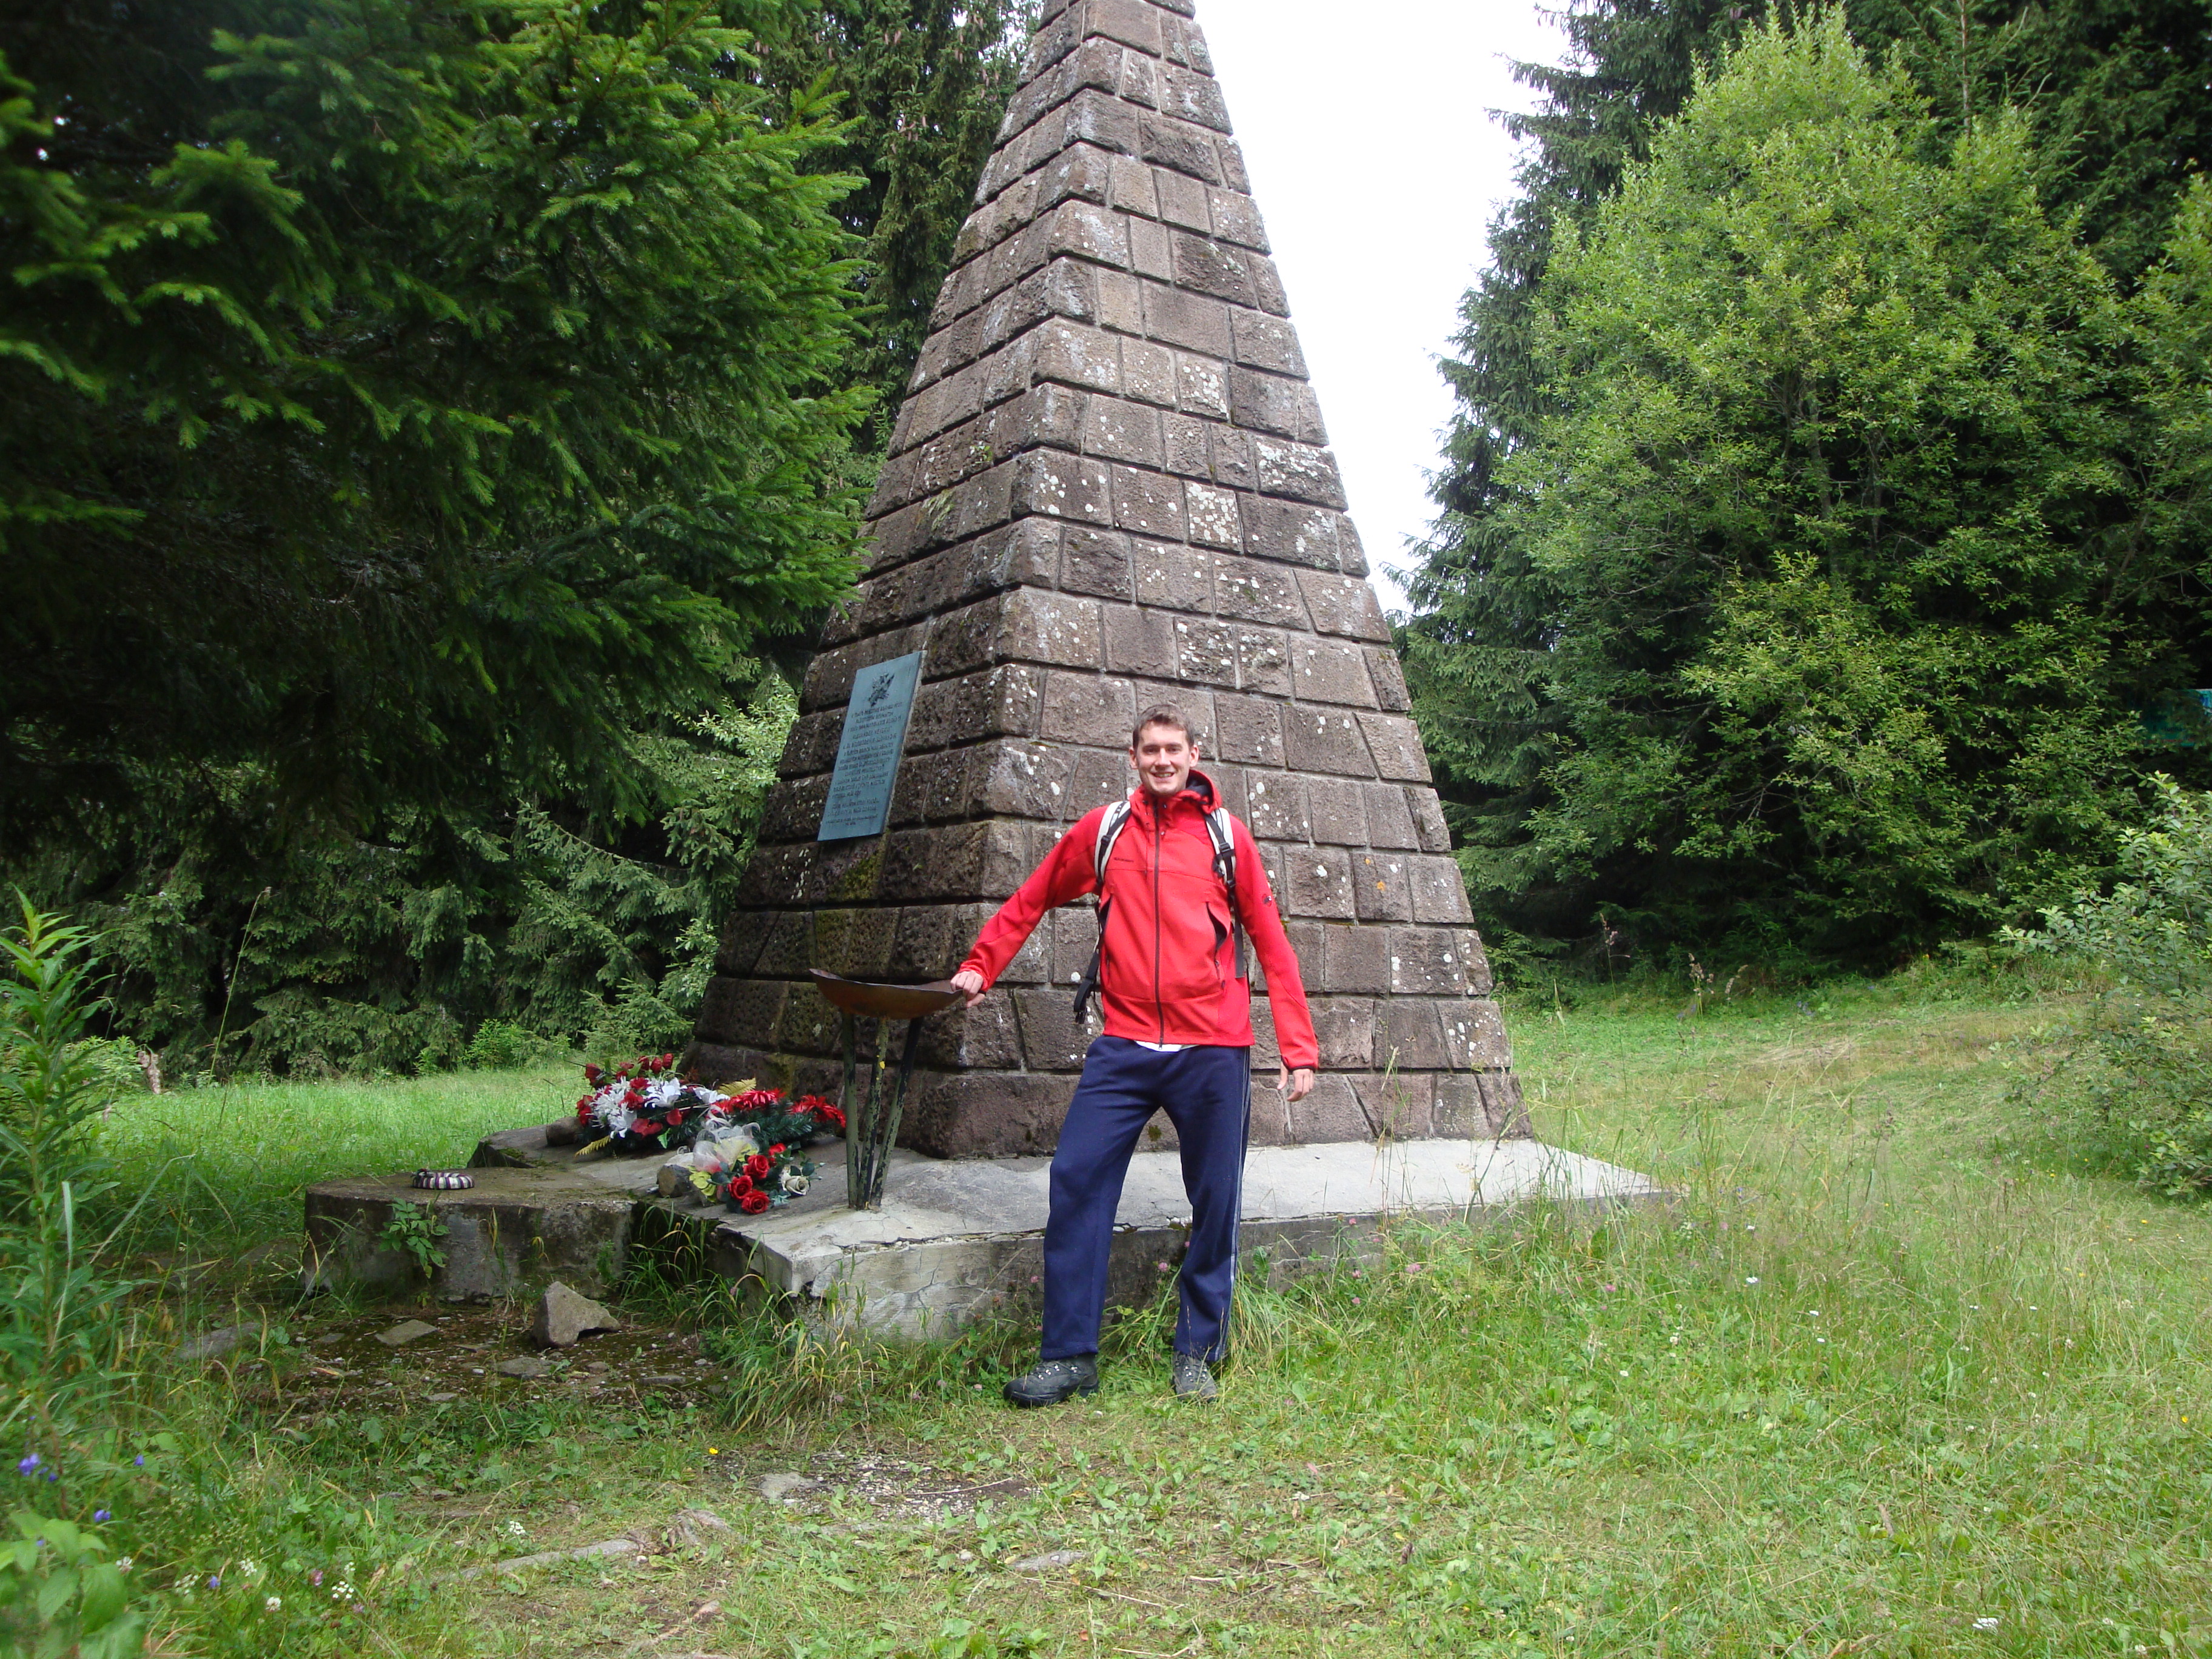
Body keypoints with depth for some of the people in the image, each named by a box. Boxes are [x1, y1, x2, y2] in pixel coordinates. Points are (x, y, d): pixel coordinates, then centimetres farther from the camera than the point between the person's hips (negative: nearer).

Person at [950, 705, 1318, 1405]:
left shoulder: (1225, 836, 5)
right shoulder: (1101, 831, 8)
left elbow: (1272, 945, 6)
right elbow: (1031, 901, 18)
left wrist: (1298, 1049, 2)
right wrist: (979, 965, 8)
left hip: (1213, 1050, -1)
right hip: (1124, 1049, 1)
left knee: (1215, 1202, 4)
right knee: (1076, 1181, -7)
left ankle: (1198, 1355, 20)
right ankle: (1070, 1356, 4)